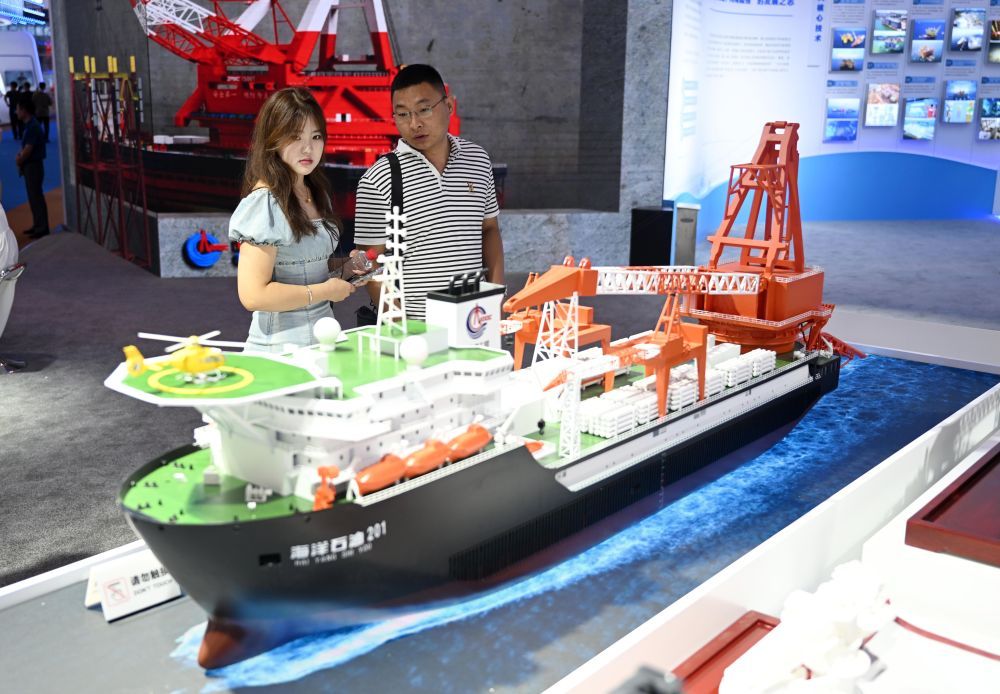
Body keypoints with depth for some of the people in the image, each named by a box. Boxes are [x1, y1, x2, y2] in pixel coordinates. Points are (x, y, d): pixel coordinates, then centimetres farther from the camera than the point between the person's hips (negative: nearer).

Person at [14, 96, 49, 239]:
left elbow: (27, 150, -20)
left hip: (33, 166, -10)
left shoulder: (32, 127, -20)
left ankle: (42, 229, 2)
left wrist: (19, 161, -3)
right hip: (30, 165, 10)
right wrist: (19, 157, -1)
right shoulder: (30, 125, 10)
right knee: (33, 196, 15)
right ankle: (37, 225, 24)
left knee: (36, 197, -4)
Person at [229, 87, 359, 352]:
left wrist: (342, 265, 3)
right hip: (281, 349, -8)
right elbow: (253, 295, -23)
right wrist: (325, 291, -15)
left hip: (322, 338, 8)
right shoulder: (265, 203, -18)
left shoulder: (317, 194, 9)